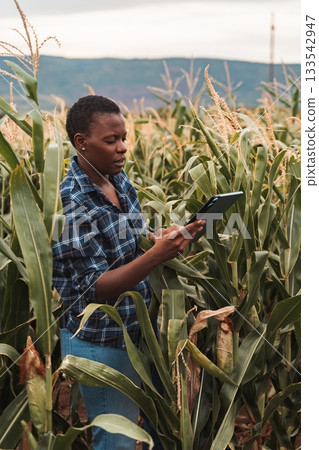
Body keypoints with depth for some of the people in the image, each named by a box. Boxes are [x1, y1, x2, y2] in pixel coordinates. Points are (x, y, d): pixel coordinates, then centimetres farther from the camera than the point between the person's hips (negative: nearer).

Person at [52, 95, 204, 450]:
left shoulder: (119, 178, 1)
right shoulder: (71, 203, -23)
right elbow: (95, 288, -25)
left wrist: (166, 237, -4)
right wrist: (157, 255, -36)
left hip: (139, 332, 7)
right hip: (102, 345, -7)